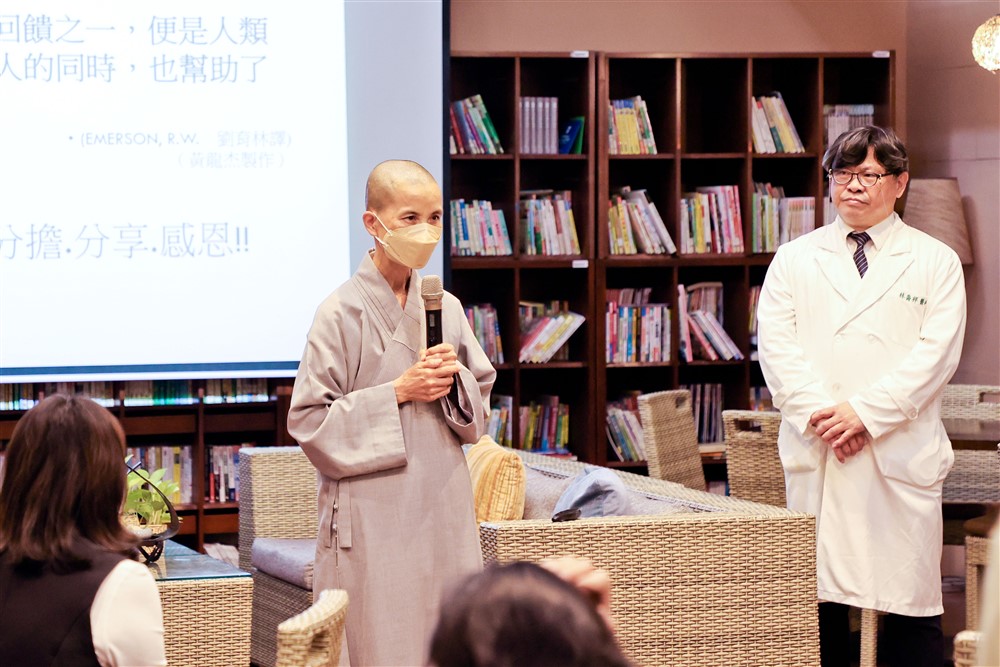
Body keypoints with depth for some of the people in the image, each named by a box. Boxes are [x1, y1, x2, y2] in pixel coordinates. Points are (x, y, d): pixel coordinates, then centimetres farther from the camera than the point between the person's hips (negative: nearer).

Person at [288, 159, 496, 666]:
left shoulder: (446, 307, 9)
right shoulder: (342, 313, -7)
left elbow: (479, 407, 17)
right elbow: (309, 421, -9)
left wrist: (454, 378, -5)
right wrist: (399, 392, -14)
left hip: (443, 509, 5)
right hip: (373, 514, -5)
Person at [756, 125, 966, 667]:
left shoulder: (935, 262, 9)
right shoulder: (795, 260, 14)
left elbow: (936, 353, -2)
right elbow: (775, 344, 3)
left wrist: (864, 412, -13)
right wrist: (820, 414, -12)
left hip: (901, 455, -2)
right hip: (815, 455, 2)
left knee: (912, 611, -2)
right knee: (818, 602, 2)